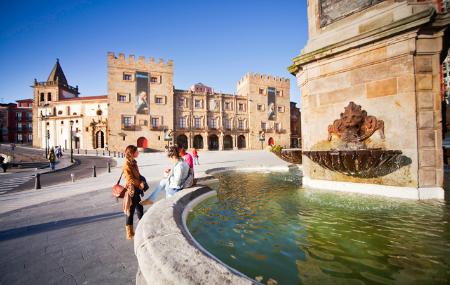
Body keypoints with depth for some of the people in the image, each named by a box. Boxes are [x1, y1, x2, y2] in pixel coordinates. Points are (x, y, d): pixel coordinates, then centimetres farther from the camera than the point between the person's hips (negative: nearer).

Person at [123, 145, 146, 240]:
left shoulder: (133, 162, 10)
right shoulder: (127, 164, -17)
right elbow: (130, 179, -20)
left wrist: (142, 182, 1)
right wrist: (140, 184, -13)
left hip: (137, 190, 9)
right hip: (131, 191, -9)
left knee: (140, 208, 18)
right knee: (131, 212, 4)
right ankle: (129, 234, 18)